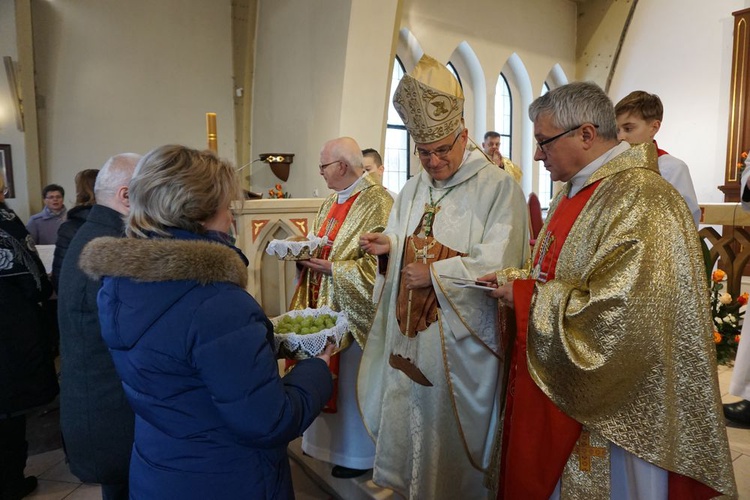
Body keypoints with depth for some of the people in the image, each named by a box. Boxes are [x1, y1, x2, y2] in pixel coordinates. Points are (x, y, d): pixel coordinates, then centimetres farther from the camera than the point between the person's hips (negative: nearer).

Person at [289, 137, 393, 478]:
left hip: (351, 310, -8)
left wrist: (332, 269, -20)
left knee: (349, 379, 6)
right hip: (323, 305, 8)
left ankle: (356, 454, 27)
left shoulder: (377, 203, -16)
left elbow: (378, 264, -22)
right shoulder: (331, 202, 11)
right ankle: (326, 439, 37)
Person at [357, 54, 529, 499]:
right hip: (410, 330, 6)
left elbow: (498, 262, -18)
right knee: (408, 419, 15)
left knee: (453, 426, 8)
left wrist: (434, 274, -16)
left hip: (462, 336, -6)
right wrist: (389, 247, -4)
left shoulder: (499, 187, -10)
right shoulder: (413, 189, 12)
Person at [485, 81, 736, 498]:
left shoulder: (640, 198, -22)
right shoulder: (577, 190, 8)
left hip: (608, 406, -8)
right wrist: (520, 281, -1)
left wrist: (525, 296, -20)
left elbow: (617, 311, -29)